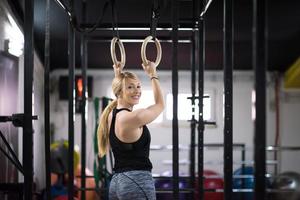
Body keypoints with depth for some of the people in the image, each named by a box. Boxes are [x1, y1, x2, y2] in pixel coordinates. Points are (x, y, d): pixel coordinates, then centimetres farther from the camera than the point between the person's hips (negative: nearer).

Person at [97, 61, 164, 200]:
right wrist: (153, 75, 15)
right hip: (137, 181, -9)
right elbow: (160, 104, 5)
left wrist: (118, 77, 36)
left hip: (116, 181, 9)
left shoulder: (111, 115, 9)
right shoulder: (134, 118, -13)